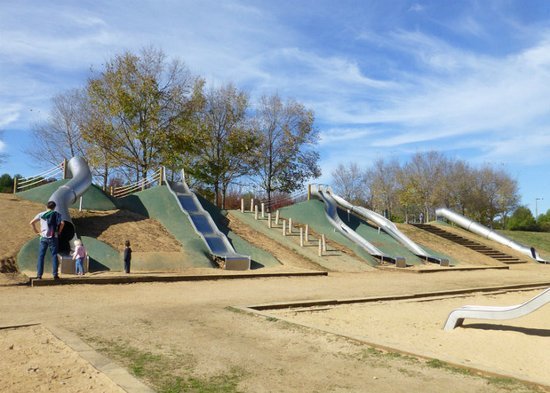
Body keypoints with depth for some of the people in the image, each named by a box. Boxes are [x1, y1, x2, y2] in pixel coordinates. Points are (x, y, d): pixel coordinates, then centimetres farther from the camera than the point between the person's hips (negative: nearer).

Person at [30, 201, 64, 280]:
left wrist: (36, 231, 10)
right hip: (53, 238, -1)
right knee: (54, 256, 4)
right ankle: (55, 274, 0)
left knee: (41, 256, 6)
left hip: (43, 237, 1)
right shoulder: (57, 214, 0)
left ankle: (39, 275, 4)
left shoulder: (41, 214, 7)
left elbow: (31, 222, 3)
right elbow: (62, 223, -15)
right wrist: (59, 231, -2)